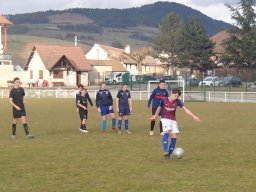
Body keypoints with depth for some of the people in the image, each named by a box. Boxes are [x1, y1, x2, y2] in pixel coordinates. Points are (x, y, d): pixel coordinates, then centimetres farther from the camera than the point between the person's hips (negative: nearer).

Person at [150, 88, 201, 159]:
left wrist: (193, 116, -20)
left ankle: (168, 154, 5)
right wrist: (155, 116, 26)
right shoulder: (164, 100, -8)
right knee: (166, 132, -28)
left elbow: (185, 109, -9)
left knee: (174, 137, -5)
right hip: (165, 119, -4)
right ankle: (165, 151, -40)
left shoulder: (177, 101, -4)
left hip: (173, 120, 4)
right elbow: (159, 108, 11)